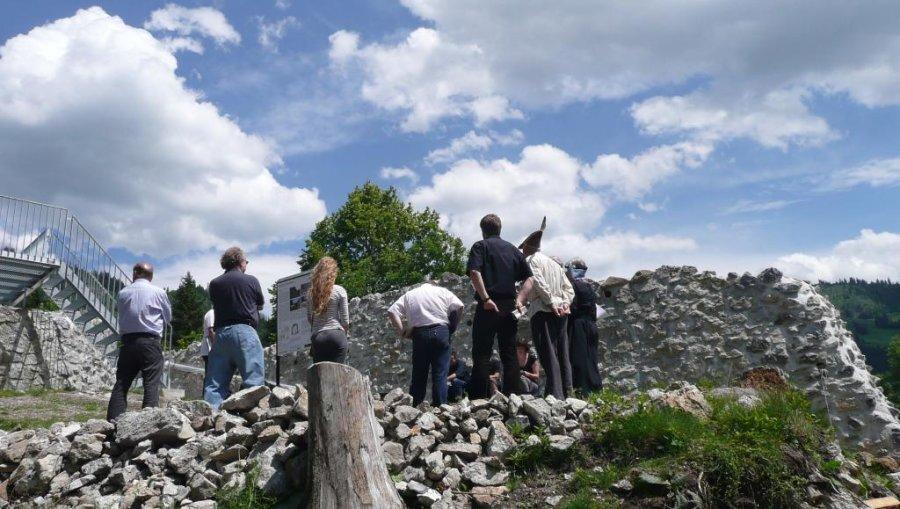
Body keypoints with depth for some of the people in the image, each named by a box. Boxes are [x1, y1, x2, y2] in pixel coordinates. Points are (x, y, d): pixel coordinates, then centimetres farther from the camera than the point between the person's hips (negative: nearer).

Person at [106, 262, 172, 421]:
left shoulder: (123, 293, 8)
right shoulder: (159, 292, 1)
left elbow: (121, 317, 15)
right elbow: (168, 317, 10)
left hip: (127, 341, 3)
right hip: (151, 341, -3)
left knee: (121, 383, 8)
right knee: (151, 384, -4)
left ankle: (113, 421, 8)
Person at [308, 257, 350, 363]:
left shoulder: (311, 292, 3)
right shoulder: (339, 291, -5)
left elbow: (309, 318, 8)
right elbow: (345, 320, -3)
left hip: (317, 337, 2)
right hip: (336, 335, -2)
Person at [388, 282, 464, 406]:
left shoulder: (408, 295, 18)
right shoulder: (442, 291, 14)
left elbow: (392, 312, 5)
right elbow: (458, 306, -2)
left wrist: (401, 330, 3)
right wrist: (453, 327, 6)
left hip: (419, 334, 2)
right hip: (440, 331, -1)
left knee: (419, 374, 8)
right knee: (440, 373, 0)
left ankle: (413, 407, 11)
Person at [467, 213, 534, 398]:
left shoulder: (480, 246, 2)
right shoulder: (513, 249, 17)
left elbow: (474, 272, -16)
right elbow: (528, 279, 10)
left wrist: (486, 298, -19)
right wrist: (520, 299, 1)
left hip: (488, 306, -4)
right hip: (509, 307, 4)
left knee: (482, 355, -2)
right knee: (510, 355, 9)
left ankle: (479, 398, -6)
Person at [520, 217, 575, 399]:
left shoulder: (531, 260, 1)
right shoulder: (555, 264, 25)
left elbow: (539, 284, -15)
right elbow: (569, 288, 18)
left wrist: (552, 303, -12)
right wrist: (564, 303, 5)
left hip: (542, 311, -8)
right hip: (560, 313, 8)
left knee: (549, 355, -10)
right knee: (562, 355, 8)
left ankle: (555, 395, -15)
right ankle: (565, 393, 8)